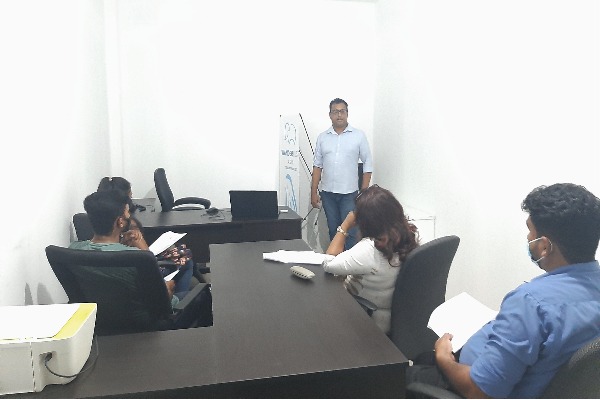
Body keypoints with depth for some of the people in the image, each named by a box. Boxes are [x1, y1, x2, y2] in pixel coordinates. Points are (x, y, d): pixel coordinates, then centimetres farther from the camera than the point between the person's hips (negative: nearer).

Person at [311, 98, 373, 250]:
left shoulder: (359, 136, -1)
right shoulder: (322, 137, 6)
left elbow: (367, 164, -1)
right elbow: (317, 166, 8)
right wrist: (313, 192, 4)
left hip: (349, 193, -3)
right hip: (327, 193, 3)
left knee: (349, 232, -3)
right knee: (333, 231, 11)